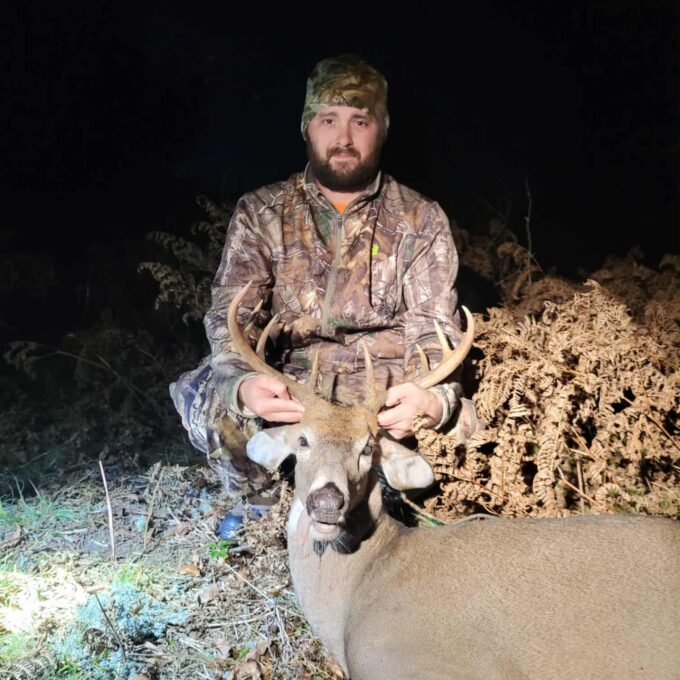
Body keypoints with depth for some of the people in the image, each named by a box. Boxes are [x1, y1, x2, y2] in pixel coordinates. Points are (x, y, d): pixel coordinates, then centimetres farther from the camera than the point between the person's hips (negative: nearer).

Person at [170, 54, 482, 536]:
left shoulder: (421, 221, 2)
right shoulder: (261, 213, 3)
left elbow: (435, 333, -6)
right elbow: (233, 317, -7)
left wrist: (432, 399, -31)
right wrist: (243, 383, -32)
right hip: (288, 394, 0)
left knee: (457, 419, -30)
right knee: (205, 393, -28)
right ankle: (256, 496, 5)